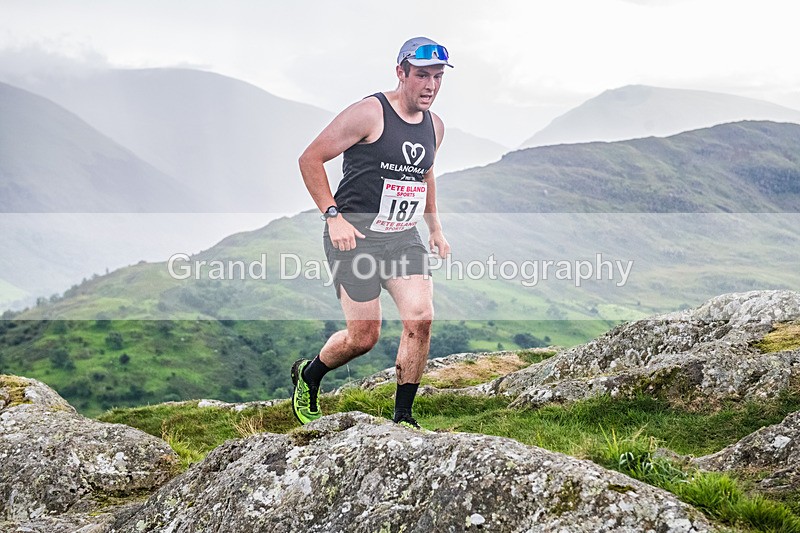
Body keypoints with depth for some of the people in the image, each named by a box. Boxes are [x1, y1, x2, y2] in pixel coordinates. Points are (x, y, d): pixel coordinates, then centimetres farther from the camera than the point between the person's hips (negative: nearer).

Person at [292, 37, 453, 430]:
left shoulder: (434, 126, 9)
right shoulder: (369, 114, -13)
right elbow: (310, 159, -11)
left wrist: (435, 228, 23)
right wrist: (333, 216, -18)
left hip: (403, 237, 6)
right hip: (355, 234, -6)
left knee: (420, 318, -12)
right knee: (363, 336, -4)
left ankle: (403, 418, 2)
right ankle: (307, 376, 27)